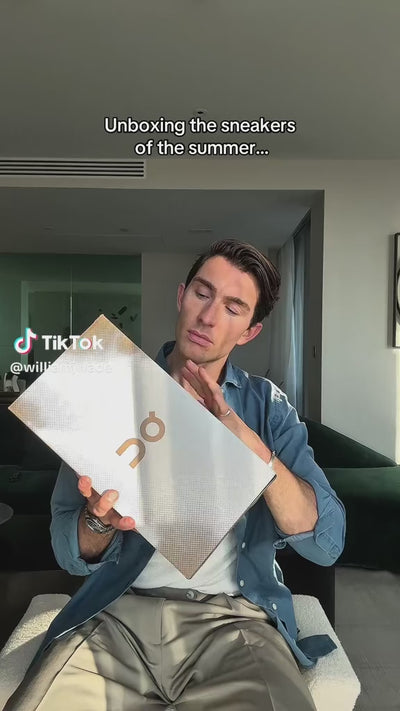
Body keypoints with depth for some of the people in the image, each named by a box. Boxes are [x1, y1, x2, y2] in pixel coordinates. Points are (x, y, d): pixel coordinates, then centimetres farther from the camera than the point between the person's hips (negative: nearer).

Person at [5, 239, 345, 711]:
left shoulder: (267, 405, 3)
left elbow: (327, 543, -8)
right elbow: (70, 553, 1)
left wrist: (248, 442, -21)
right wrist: (101, 519, -23)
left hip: (235, 616, 0)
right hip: (119, 611, 1)